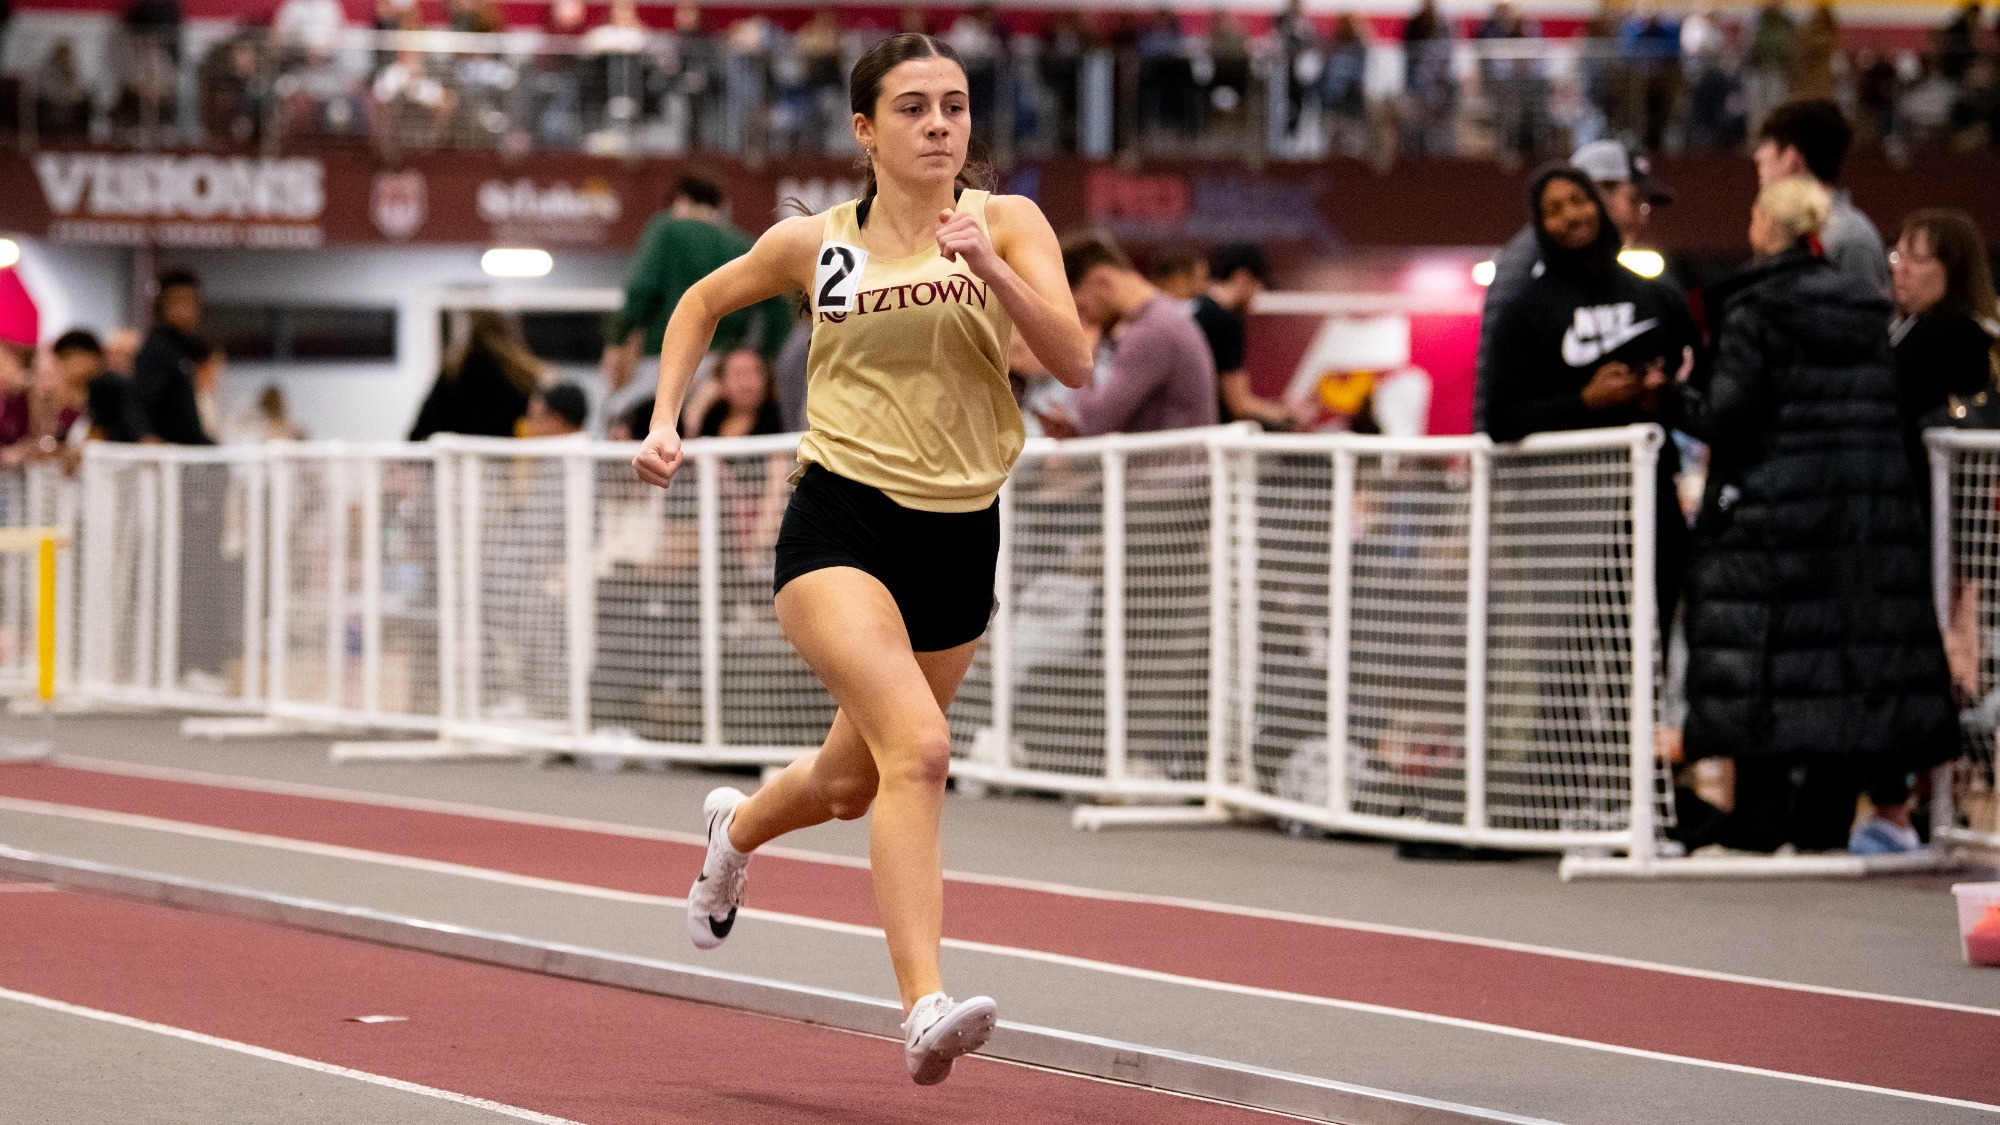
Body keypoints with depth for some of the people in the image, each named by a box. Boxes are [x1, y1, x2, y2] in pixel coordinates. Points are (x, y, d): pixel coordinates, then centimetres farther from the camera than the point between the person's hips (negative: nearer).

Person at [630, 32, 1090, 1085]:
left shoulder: (1006, 222, 0)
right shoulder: (815, 243, 3)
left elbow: (1072, 361, -13)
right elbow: (703, 301, 22)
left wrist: (989, 267, -26)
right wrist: (665, 422, 11)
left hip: (960, 537, 3)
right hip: (840, 526, -3)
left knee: (853, 782, 19)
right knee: (917, 746, -26)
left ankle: (738, 827, 54)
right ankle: (924, 1008, -31)